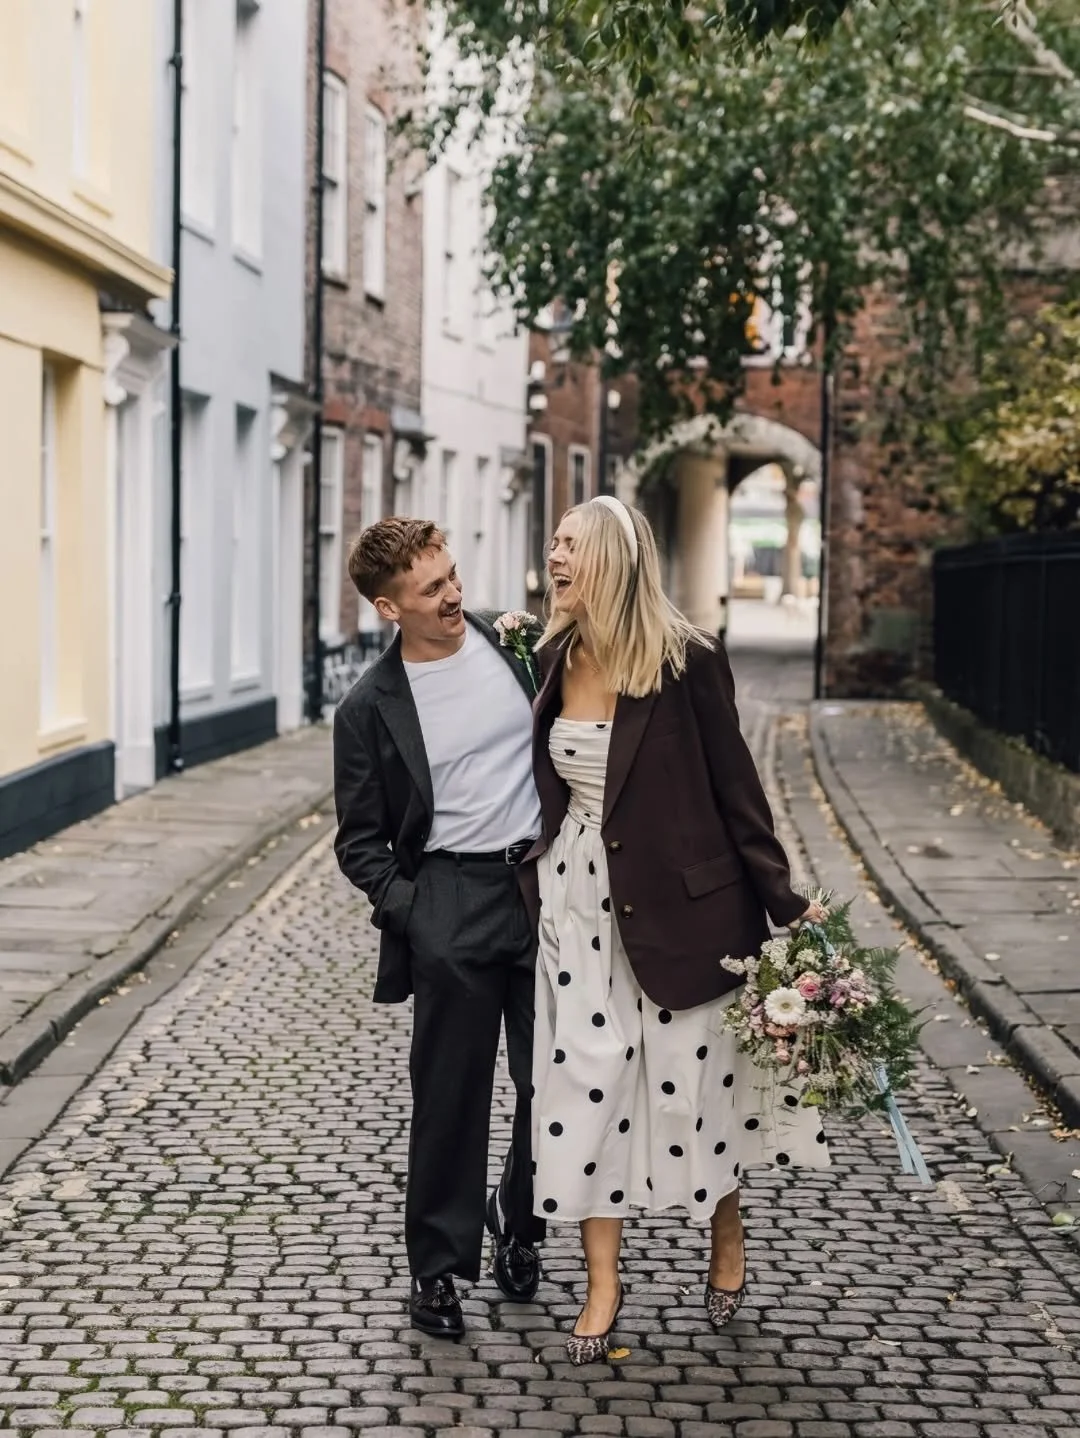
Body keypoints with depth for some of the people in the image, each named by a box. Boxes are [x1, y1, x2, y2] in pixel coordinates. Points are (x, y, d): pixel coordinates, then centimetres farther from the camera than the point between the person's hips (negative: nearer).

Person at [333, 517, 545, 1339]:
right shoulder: (372, 709, -4)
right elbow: (360, 843, 3)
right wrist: (409, 909, -11)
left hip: (547, 882, 3)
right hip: (452, 905, -3)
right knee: (451, 1094, 3)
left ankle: (521, 1226, 31)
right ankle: (440, 1266, 16)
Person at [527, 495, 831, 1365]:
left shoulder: (687, 660, -12)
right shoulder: (552, 660, 2)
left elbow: (734, 785, -8)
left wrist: (785, 903, -7)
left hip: (678, 898, -4)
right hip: (577, 895, 4)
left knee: (693, 1075, 7)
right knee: (585, 1080, 4)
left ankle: (729, 1247, 33)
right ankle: (603, 1284, 15)